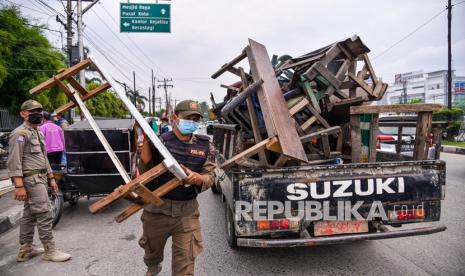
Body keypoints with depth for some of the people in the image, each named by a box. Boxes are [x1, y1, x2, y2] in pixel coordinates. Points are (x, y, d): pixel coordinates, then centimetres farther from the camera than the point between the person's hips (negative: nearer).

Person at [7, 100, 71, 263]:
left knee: (30, 214, 15)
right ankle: (50, 251, -2)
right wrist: (19, 186, -23)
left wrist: (51, 178, 21)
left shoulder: (38, 133, 18)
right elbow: (14, 162, -18)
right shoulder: (20, 134, -12)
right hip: (31, 180, -10)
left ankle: (25, 250, 24)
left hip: (40, 179, 10)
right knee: (44, 213, -9)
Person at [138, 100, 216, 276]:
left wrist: (196, 178, -26)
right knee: (152, 250, 25)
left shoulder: (205, 146, -2)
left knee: (185, 261, 3)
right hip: (157, 208, 0)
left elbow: (209, 177, -4)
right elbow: (144, 172, -15)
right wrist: (146, 142, -25)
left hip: (187, 212, 0)